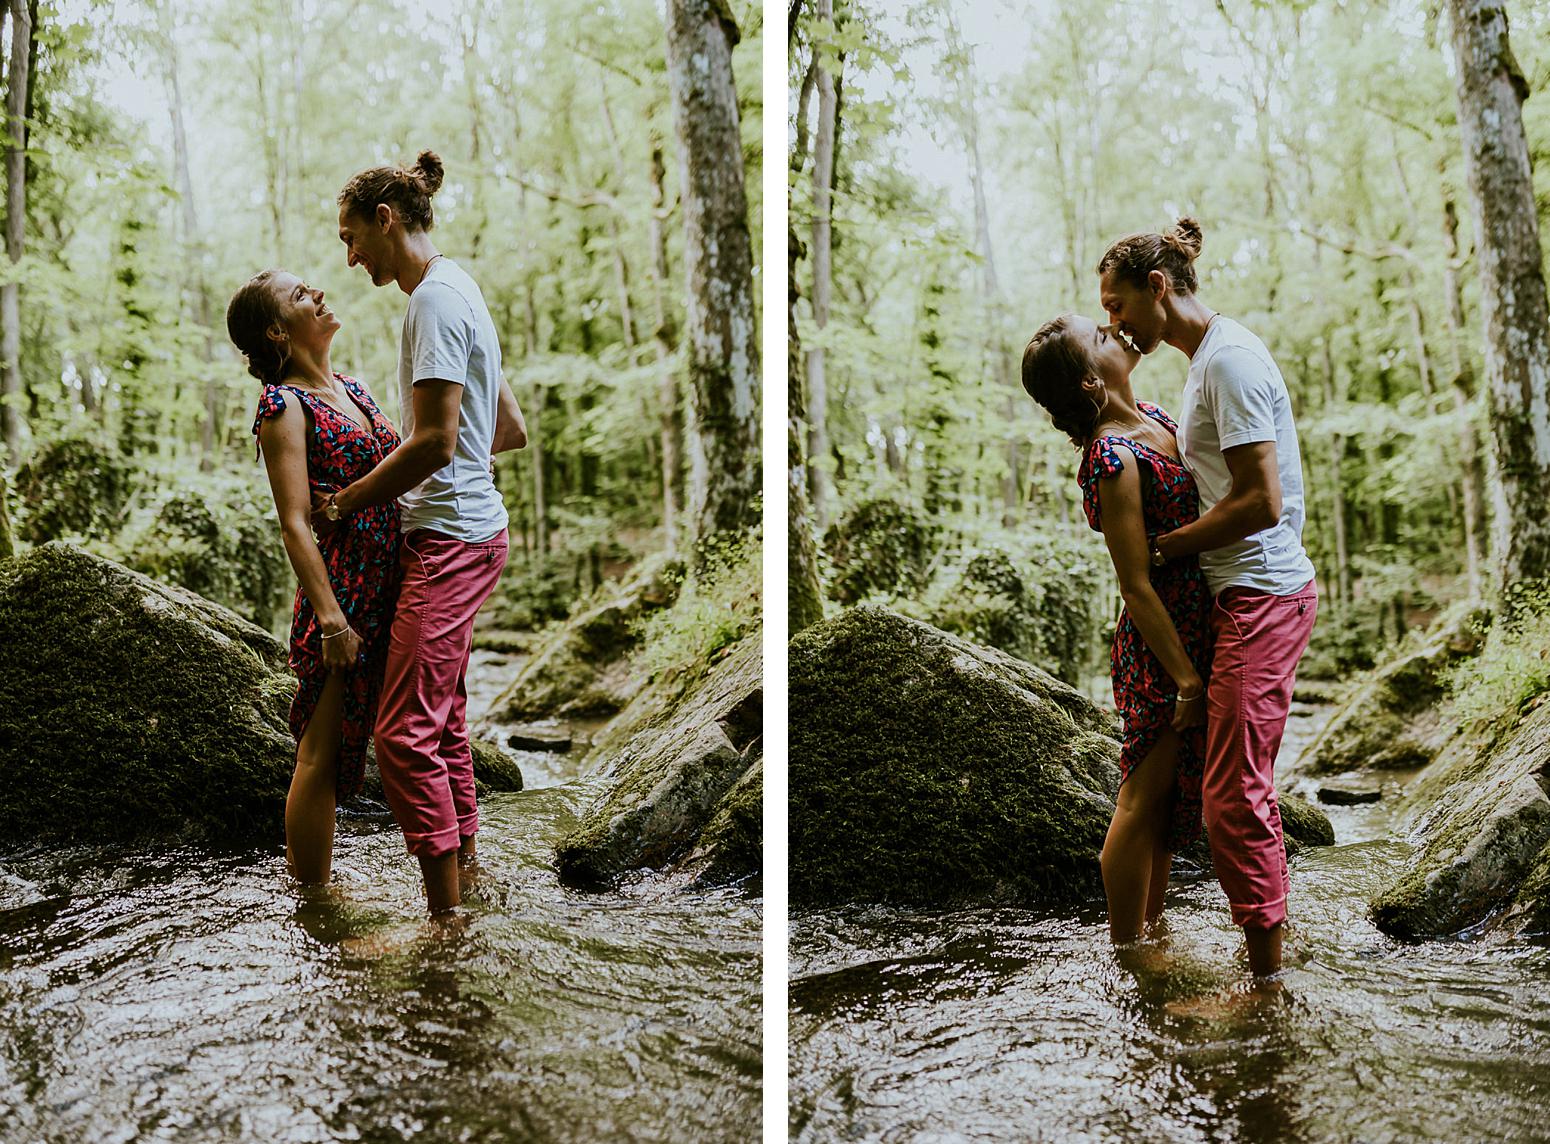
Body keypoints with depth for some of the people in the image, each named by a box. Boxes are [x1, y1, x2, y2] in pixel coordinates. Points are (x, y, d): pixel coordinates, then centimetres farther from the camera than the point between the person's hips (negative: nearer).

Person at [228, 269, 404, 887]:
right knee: (322, 756, 1)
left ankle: (304, 878, 27)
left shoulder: (352, 387, 14)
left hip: (389, 591, 8)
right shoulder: (284, 404, -10)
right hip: (342, 590, -8)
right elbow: (294, 524, -16)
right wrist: (330, 617, -21)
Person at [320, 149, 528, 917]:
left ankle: (447, 917, -5)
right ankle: (465, 869, 25)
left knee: (405, 731, -9)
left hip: (448, 538, -11)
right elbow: (511, 431, 22)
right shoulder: (457, 291, 18)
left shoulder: (435, 299, -14)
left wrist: (346, 502, -13)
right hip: (470, 527, 11)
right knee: (443, 717, 16)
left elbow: (435, 443, -21)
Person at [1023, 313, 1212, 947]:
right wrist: (1186, 679, -19)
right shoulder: (1114, 460, -23)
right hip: (1163, 644, -9)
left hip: (1195, 628, 9)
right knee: (1144, 800, 5)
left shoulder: (1151, 415, 3)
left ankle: (1151, 931, 35)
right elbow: (1137, 588, -22)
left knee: (1169, 795, 20)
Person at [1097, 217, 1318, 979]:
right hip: (1245, 594, 11)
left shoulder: (1229, 360, -16)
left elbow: (1262, 502, -22)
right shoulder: (1206, 359, 16)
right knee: (1238, 787, 15)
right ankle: (1265, 964, 25)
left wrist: (1166, 547, -12)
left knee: (1234, 795, -7)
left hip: (1261, 596, -11)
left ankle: (1268, 984, 2)